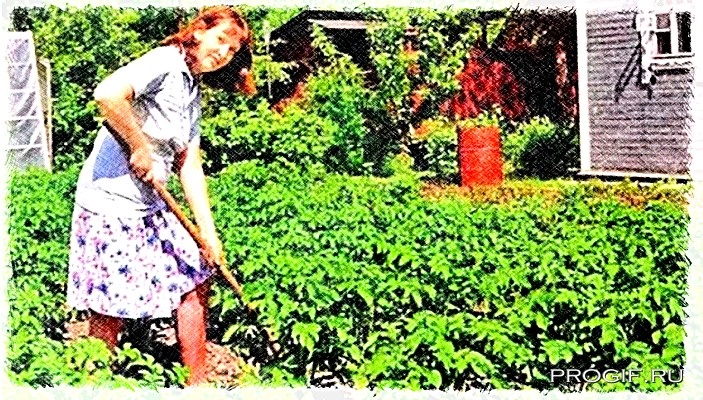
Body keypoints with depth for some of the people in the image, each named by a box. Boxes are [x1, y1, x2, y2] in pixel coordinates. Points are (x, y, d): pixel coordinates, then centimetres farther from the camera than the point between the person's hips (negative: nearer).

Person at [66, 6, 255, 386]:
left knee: (195, 280, 13)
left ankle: (197, 383, 24)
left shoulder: (194, 97, 15)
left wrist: (208, 232, 6)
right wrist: (140, 147, -18)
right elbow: (107, 94, -30)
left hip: (151, 208, 10)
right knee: (110, 308, -4)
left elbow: (190, 167, 12)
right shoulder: (165, 62, -12)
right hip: (111, 202, -10)